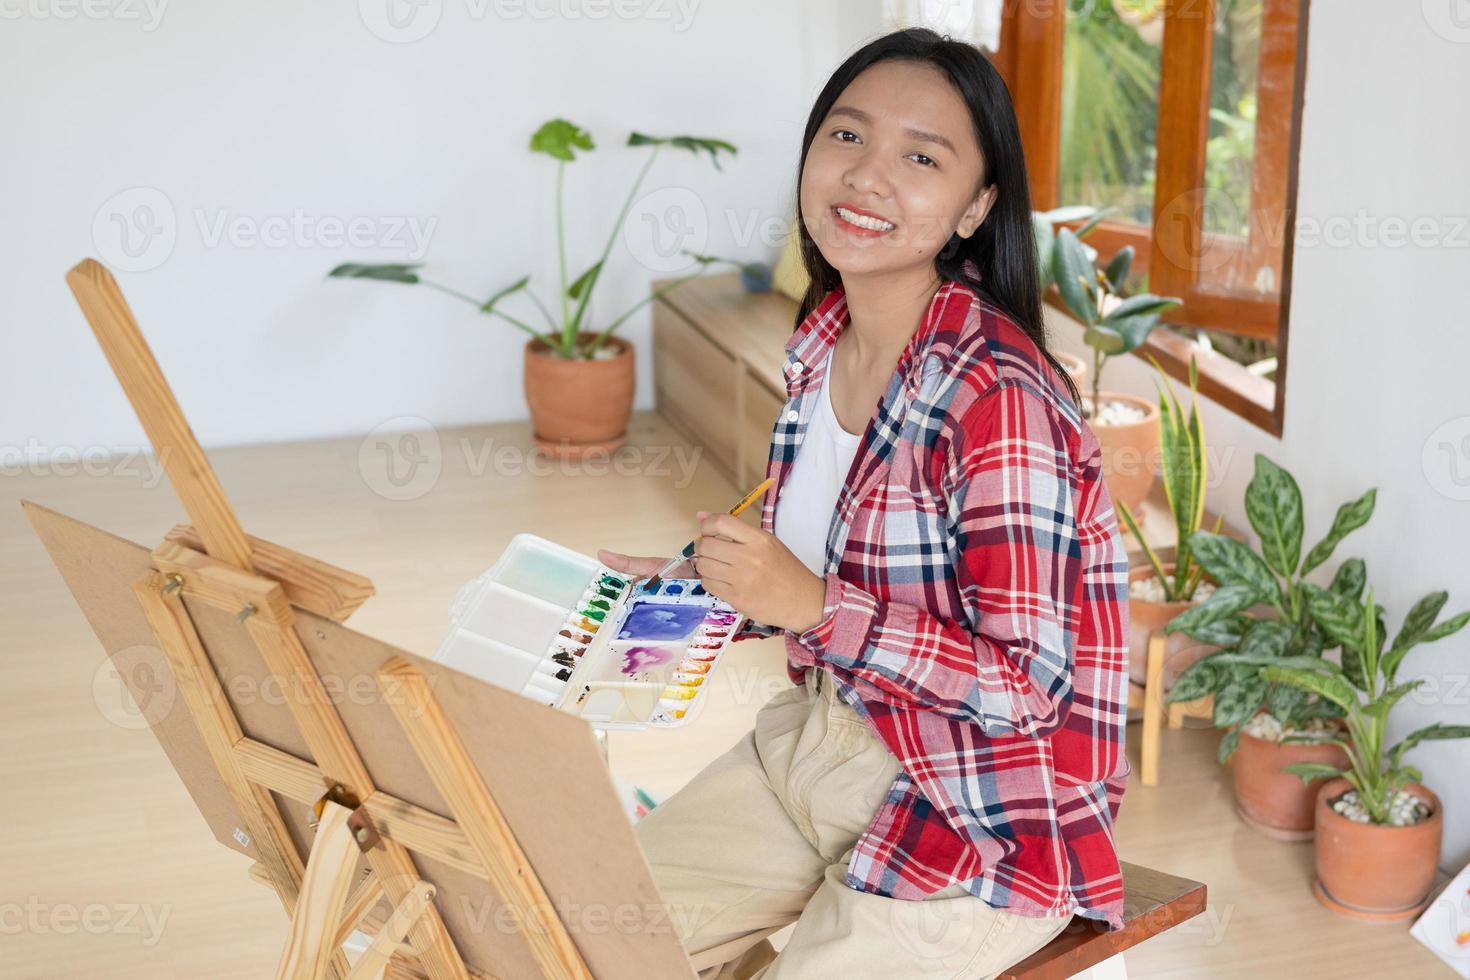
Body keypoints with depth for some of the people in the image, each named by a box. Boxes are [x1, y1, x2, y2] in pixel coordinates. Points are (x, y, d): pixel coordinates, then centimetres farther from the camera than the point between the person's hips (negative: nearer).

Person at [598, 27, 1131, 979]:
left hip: (977, 825, -7)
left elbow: (1028, 685, -23)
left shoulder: (997, 397, -25)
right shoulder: (824, 341, 0)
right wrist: (682, 587, 2)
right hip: (824, 740, 8)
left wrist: (812, 607, -27)